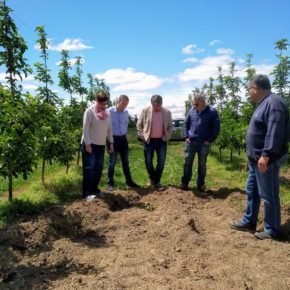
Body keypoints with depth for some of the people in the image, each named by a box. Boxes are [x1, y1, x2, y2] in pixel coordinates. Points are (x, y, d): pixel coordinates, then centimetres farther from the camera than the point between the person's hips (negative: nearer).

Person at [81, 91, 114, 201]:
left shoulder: (107, 112, 8)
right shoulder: (90, 111, -11)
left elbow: (109, 129, 13)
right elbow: (85, 128, -14)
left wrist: (111, 142, 10)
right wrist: (88, 144, -17)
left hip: (101, 144, 6)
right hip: (90, 144, -6)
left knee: (98, 168, 9)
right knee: (89, 168, -5)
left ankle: (94, 189, 22)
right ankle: (86, 193, 1)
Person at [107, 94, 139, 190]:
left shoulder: (126, 112, 3)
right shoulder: (110, 111, -13)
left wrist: (124, 133, 12)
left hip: (123, 138, 5)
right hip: (113, 139, -5)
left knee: (125, 161, 13)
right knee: (112, 162, 4)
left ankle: (129, 181, 24)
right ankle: (110, 183, 16)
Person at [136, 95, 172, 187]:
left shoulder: (167, 112, 0)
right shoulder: (145, 111, -4)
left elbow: (170, 126, 10)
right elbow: (139, 125, 3)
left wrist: (167, 137, 0)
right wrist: (142, 136, -3)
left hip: (161, 140, 1)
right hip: (149, 140, -1)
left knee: (161, 162, 2)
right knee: (148, 161, 5)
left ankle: (157, 180, 18)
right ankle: (152, 178, 28)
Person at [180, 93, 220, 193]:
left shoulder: (212, 112, -6)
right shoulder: (192, 111, 3)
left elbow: (216, 128, -3)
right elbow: (186, 124, 13)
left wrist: (209, 140, -8)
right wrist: (186, 136, 1)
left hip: (204, 144, -2)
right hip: (190, 142, 2)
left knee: (202, 164, 7)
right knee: (188, 162, 5)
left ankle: (201, 184, 19)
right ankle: (184, 182, 16)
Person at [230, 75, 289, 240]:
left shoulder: (274, 103, -17)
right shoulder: (264, 104, 16)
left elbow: (274, 132, -27)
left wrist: (266, 155, -30)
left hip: (267, 160, -11)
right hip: (257, 159, 11)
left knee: (268, 195, 1)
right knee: (252, 192, 17)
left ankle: (272, 230, 16)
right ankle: (249, 222, 31)